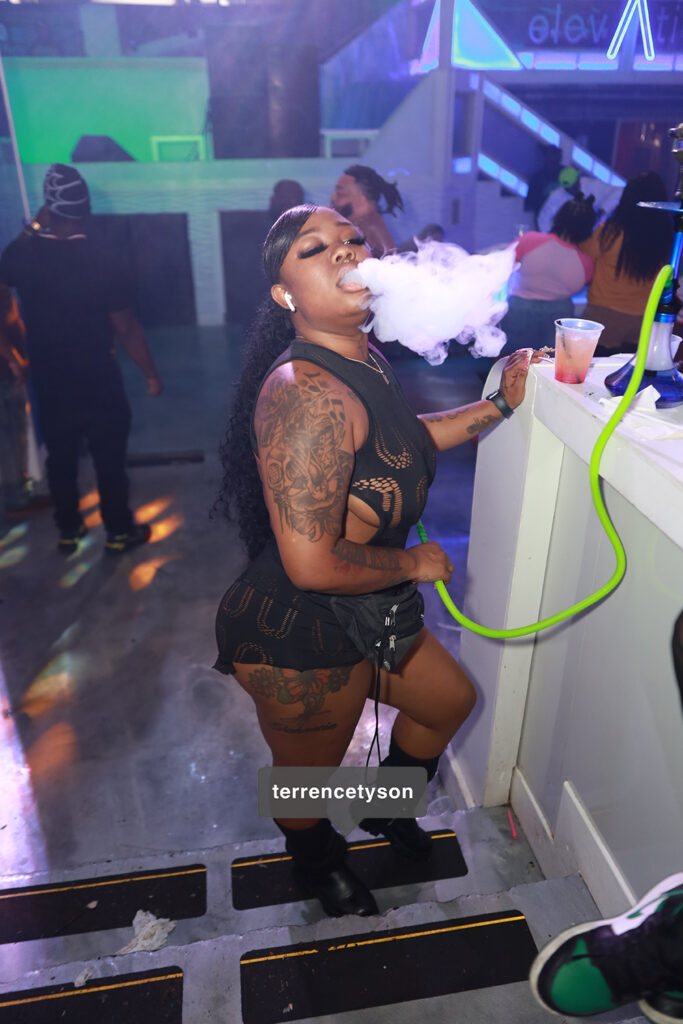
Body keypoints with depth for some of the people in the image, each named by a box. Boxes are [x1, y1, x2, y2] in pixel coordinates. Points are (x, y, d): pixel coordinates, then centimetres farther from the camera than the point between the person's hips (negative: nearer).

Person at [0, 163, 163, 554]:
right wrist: (152, 374, -2)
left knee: (61, 460, 19)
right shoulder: (105, 267, -20)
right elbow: (128, 330, -14)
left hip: (49, 384, 4)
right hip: (99, 385, -4)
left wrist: (34, 229, 15)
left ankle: (68, 531, 33)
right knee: (110, 461, 12)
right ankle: (119, 532, 25)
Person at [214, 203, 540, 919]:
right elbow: (313, 564, -35)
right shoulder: (305, 393, -32)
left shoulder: (365, 356, 0)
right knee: (308, 774, 21)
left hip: (362, 616, 9)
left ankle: (386, 809, 57)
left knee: (450, 701, 28)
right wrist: (414, 563, -17)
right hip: (298, 642, -9)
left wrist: (498, 405, 10)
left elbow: (394, 443, 17)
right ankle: (316, 861, 59)